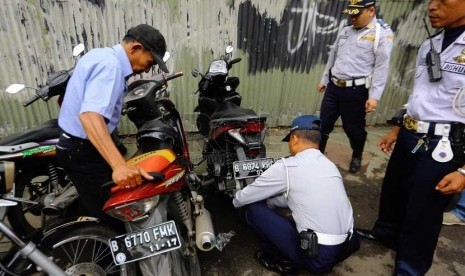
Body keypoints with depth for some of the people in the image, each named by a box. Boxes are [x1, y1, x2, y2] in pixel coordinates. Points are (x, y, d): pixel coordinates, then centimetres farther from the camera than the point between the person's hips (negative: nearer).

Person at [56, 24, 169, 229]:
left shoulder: (101, 55, 9)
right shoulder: (111, 64, -24)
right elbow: (90, 115, -42)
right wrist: (120, 165, -54)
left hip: (76, 146, 10)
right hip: (84, 151, -10)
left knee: (96, 212, 26)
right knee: (111, 220, 0)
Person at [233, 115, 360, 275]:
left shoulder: (287, 166, -11)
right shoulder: (329, 164, 11)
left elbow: (243, 198, 1)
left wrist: (236, 200, 23)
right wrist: (269, 203, 32)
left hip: (316, 257, -7)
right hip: (345, 247, 8)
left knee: (253, 209, 0)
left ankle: (283, 260, 12)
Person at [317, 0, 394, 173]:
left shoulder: (382, 33, -7)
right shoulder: (345, 30, 11)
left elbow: (382, 67, -12)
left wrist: (374, 96, -16)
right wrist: (324, 80, 22)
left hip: (356, 90, -5)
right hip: (334, 86, 5)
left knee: (353, 128, 9)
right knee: (323, 123, 9)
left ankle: (357, 157, 35)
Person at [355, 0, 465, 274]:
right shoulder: (429, 46, 8)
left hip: (441, 147, -7)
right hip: (409, 137, 8)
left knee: (421, 217, 9)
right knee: (393, 192, 24)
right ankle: (385, 232, 51)